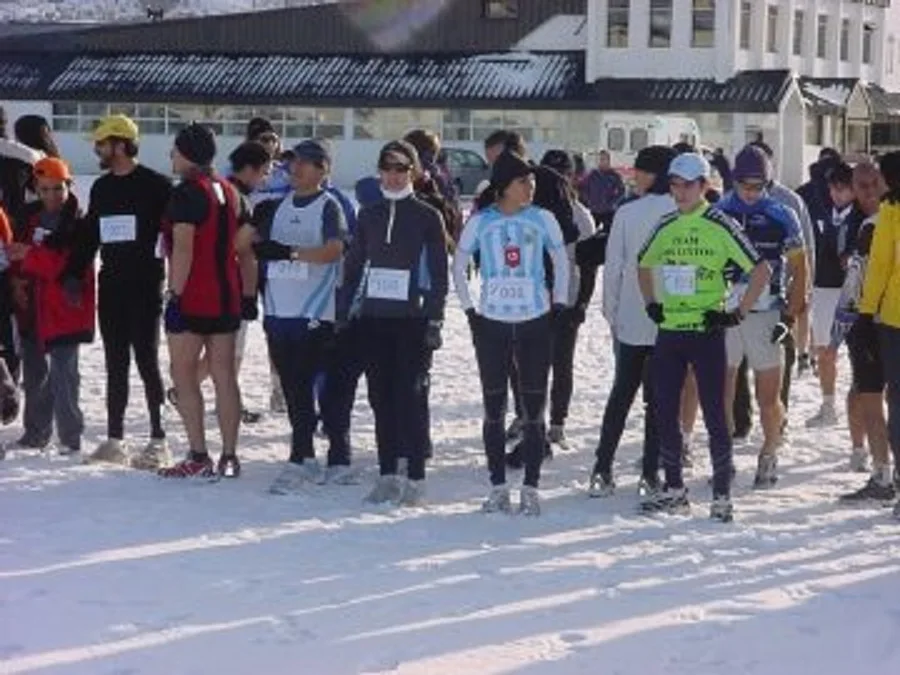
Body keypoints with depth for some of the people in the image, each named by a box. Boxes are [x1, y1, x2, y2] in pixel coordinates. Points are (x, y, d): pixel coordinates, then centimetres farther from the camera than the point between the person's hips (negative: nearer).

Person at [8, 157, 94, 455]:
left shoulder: (78, 222, -10)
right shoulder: (29, 217, 9)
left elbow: (72, 263, -20)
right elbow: (18, 253, 17)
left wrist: (30, 255, -24)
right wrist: (18, 280, -1)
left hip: (64, 306, -7)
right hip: (31, 306, 7)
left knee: (63, 372, -10)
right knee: (34, 372, 16)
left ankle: (70, 437, -4)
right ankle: (36, 432, 29)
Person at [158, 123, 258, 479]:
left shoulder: (187, 193, -11)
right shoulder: (230, 192, 13)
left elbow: (183, 249, -20)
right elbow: (245, 250, 14)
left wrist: (174, 295, -19)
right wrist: (249, 296, 16)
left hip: (191, 300, -7)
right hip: (227, 299, 7)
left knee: (183, 376, 0)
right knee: (224, 376, 8)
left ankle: (198, 458, -4)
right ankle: (229, 457, 9)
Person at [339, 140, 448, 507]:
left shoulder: (428, 217, 0)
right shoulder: (368, 216, 12)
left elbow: (439, 274, -1)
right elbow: (353, 267, 15)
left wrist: (434, 321, -8)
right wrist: (344, 314, 10)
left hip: (412, 321, -4)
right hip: (373, 319, 4)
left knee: (410, 397, -5)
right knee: (381, 397, 6)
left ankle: (415, 479, 0)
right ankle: (387, 475, 14)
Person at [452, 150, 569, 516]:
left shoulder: (542, 219, 0)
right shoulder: (481, 221, 0)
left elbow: (561, 263, 11)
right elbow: (458, 268, 9)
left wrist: (558, 306, 4)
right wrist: (469, 310, 3)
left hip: (535, 322, 0)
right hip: (492, 323, 0)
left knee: (533, 408, 2)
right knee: (494, 408, 5)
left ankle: (530, 488, 8)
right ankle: (498, 487, 14)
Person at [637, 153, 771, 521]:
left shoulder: (720, 225, -7)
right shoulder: (666, 226, 9)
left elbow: (761, 270, -8)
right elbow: (643, 264, 27)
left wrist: (738, 314, -9)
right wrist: (651, 303, 15)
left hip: (707, 330, -6)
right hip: (668, 331, 6)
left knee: (713, 412, -2)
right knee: (664, 411, 9)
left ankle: (722, 493, 6)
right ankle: (673, 488, 21)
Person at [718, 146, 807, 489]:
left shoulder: (782, 218, 1)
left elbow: (799, 270, 7)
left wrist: (790, 316, 0)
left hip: (766, 316, -1)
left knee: (768, 398, 3)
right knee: (721, 395, 2)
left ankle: (769, 457, 22)